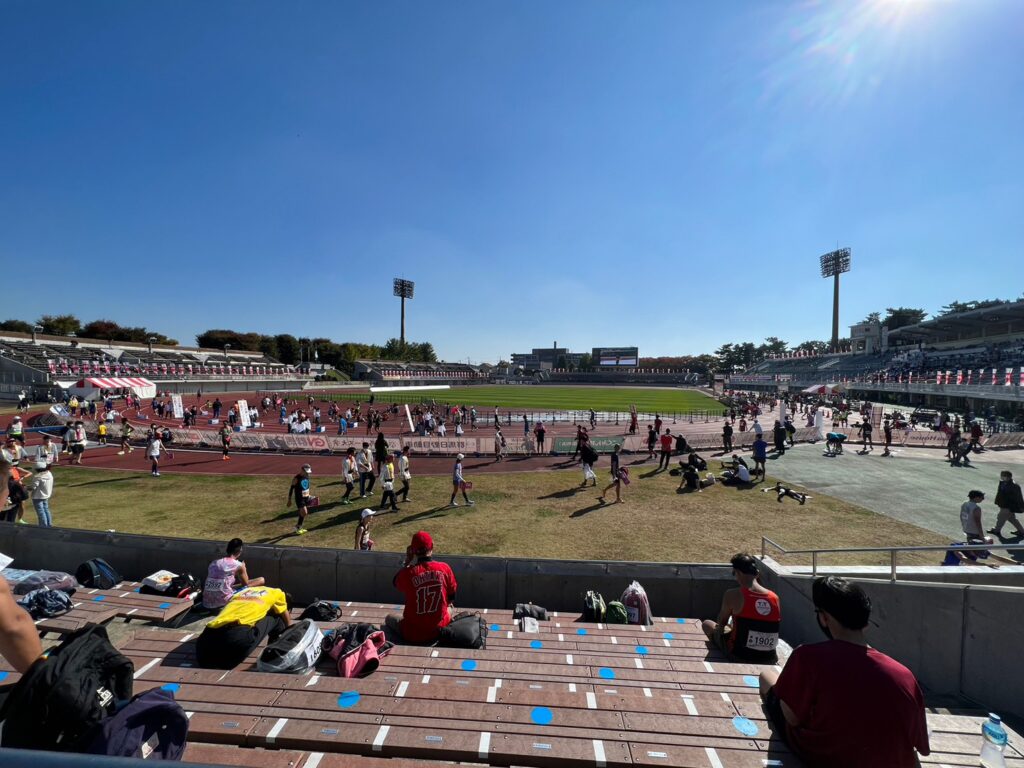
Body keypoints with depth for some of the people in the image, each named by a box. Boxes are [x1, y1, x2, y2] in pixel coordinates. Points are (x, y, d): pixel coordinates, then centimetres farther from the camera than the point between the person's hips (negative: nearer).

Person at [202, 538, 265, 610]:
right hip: (223, 603, -7)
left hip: (207, 604, 7)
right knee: (261, 580, 3)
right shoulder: (238, 565, -6)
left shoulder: (213, 563, 11)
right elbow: (245, 583, 9)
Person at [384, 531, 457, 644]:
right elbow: (451, 598, 2)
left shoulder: (408, 572, -20)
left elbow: (396, 583, 6)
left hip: (414, 635, -2)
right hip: (440, 630, 2)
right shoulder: (444, 568, -13)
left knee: (389, 618, 26)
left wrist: (407, 561, 5)